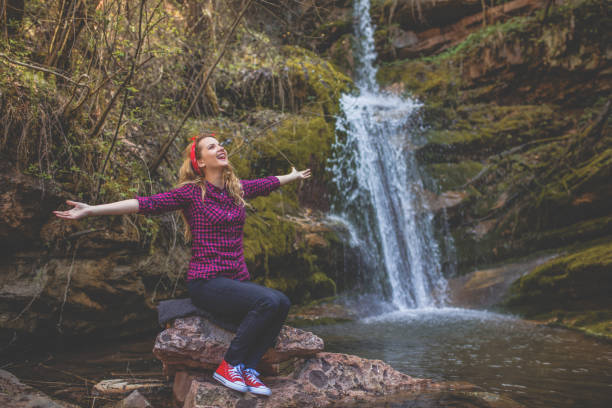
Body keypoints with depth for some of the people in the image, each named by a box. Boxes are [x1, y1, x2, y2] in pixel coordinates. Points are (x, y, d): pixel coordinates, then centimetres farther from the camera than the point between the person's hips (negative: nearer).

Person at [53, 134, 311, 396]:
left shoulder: (239, 188, 13)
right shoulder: (191, 192, -4)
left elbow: (269, 182, 32)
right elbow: (146, 203, -13)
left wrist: (295, 176, 48)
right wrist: (91, 210, -23)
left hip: (238, 280, 6)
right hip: (206, 281, -6)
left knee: (282, 304, -22)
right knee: (268, 301, -29)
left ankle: (248, 367, -11)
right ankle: (229, 365, -13)